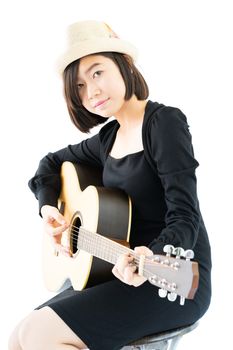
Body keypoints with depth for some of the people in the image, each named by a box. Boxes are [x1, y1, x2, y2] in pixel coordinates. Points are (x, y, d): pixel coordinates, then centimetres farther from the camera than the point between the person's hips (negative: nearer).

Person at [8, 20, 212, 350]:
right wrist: (48, 207, 8)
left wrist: (152, 257, -39)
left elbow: (185, 217, -20)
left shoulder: (165, 122, -12)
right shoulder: (109, 137, 11)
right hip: (128, 271, 8)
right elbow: (53, 162, 28)